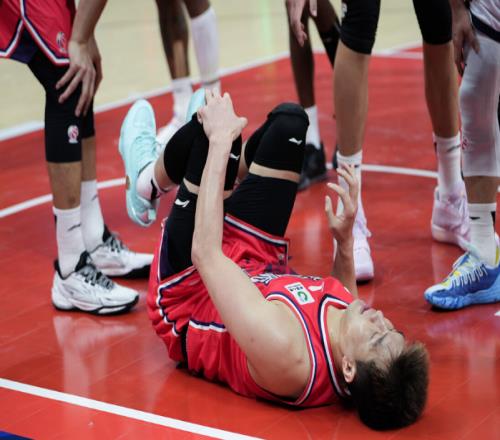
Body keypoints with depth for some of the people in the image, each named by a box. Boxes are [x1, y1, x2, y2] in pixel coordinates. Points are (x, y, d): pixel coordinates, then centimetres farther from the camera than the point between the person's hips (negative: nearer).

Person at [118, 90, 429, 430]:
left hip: (189, 293, -5)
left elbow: (205, 254, -38)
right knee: (288, 120, 2)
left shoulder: (283, 349, -46)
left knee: (214, 123, -16)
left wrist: (221, 140, -32)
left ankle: (149, 177, 23)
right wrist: (345, 239, -9)